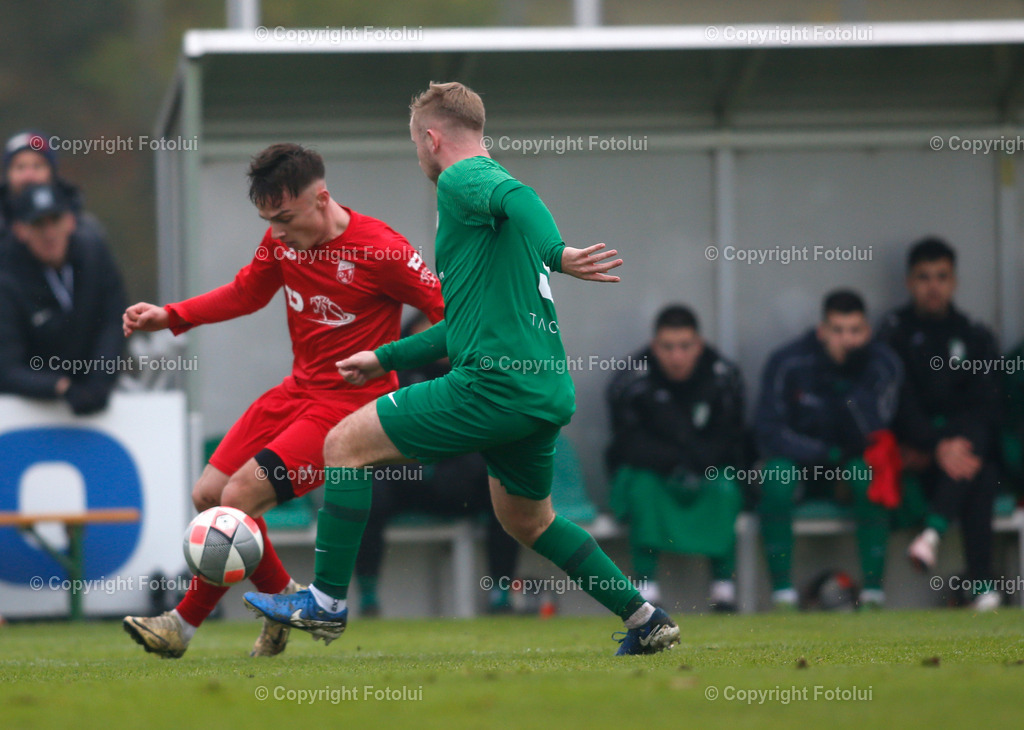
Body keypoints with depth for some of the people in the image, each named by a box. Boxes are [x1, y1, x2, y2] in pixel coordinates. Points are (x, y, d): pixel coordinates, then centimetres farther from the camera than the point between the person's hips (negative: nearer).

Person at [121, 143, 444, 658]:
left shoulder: (380, 249, -19)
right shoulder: (281, 240, 1)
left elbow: (448, 309, -13)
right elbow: (245, 293, 19)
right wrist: (169, 317, 9)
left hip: (351, 402, -8)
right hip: (299, 389, 8)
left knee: (239, 497, -18)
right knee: (207, 496, 2)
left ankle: (185, 624, -1)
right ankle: (282, 598, 22)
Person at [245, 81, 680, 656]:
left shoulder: (460, 181, -4)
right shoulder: (492, 185, 25)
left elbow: (514, 196, -29)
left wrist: (556, 254, -46)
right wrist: (386, 358, 37)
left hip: (496, 385, -10)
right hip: (546, 393, 10)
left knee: (346, 443, -2)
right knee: (527, 519, 28)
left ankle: (326, 602, -1)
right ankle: (647, 620, 25)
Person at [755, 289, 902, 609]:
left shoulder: (883, 364, -11)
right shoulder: (788, 363, -12)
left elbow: (870, 436, -21)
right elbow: (769, 433, -13)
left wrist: (849, 379, -31)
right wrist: (826, 456, -20)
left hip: (852, 462, 0)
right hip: (800, 463, 0)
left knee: (869, 473, -33)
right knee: (777, 473, -33)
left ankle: (873, 592, -30)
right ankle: (782, 593, -31)